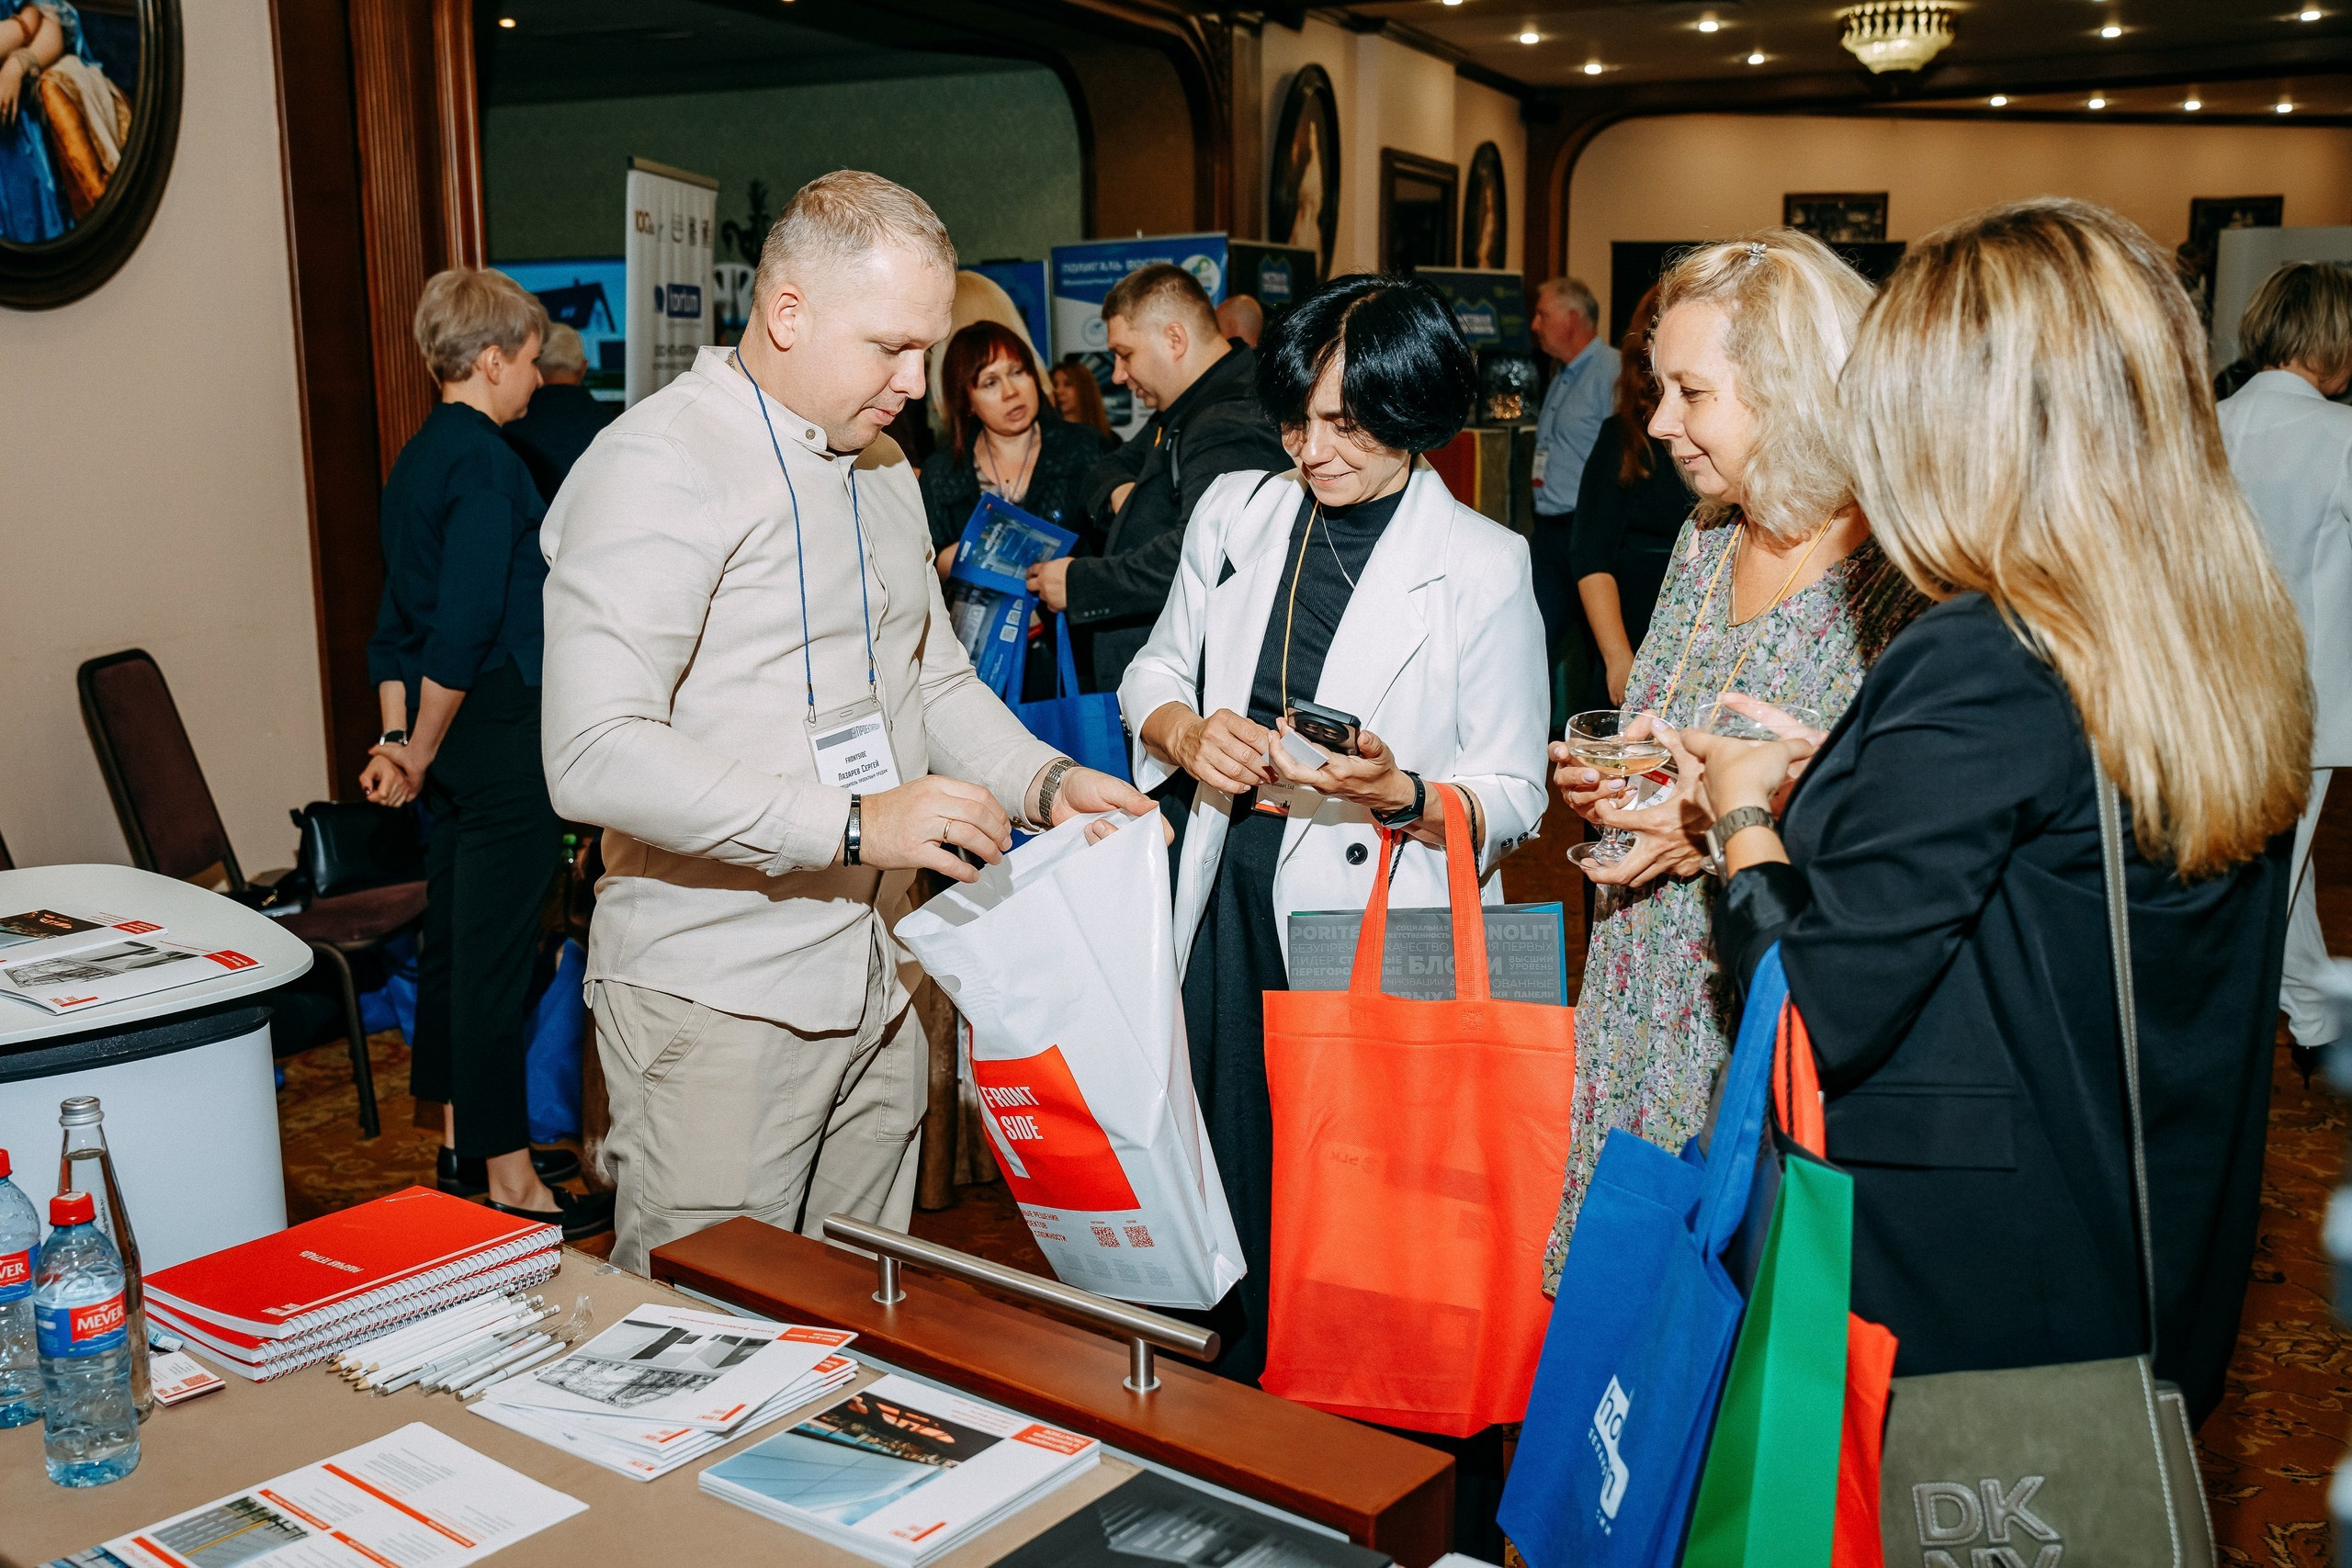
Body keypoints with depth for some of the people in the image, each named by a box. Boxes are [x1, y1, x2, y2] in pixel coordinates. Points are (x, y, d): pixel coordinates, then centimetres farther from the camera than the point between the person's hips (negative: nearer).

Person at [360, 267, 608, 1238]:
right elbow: (465, 629, -21)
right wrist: (421, 756, -12)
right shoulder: (487, 463, -14)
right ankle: (509, 1177, 4)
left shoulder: (417, 458, 15)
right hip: (501, 727, -10)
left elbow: (398, 614, 16)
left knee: (454, 936, 16)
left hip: (449, 731, 10)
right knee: (495, 951, -4)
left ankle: (463, 1142, 29)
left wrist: (398, 742, 14)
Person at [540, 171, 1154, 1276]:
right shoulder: (659, 468, -14)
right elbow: (596, 755, -23)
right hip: (716, 1002, -8)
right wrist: (853, 824, -26)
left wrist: (1045, 782, 3)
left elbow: (934, 678, 22)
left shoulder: (883, 472, 15)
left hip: (874, 979, 8)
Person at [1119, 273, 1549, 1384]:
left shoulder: (1483, 567, -4)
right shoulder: (1235, 511, 8)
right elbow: (1154, 670, 18)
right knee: (1217, 1193, 9)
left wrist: (1401, 793, -22)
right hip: (1225, 908, 4)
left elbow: (1515, 795, -3)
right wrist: (1188, 732, -5)